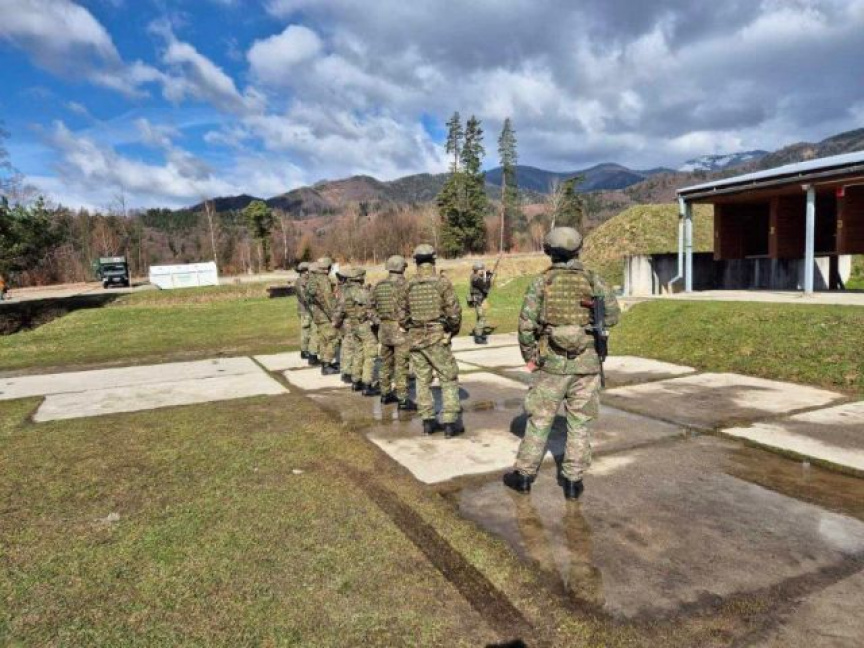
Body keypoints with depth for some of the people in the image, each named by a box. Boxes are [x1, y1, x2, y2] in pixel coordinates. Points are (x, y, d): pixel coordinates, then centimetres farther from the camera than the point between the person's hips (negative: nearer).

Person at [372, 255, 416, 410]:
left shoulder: (378, 285, 7)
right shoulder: (403, 284, -13)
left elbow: (372, 306, 11)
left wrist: (378, 321, 17)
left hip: (384, 328, 7)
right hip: (400, 328, -7)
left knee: (386, 363, 17)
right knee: (401, 365, -4)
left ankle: (386, 393, 27)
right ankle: (403, 399, -2)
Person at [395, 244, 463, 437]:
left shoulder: (407, 286, 3)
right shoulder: (442, 282, -9)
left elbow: (401, 316, 6)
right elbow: (454, 312, -9)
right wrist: (453, 330, 8)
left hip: (415, 339, 4)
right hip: (437, 338, -4)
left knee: (422, 380, 13)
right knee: (449, 380, 5)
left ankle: (428, 421, 18)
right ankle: (450, 423, 3)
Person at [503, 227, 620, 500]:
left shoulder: (541, 282, -4)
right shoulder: (593, 280, 0)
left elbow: (526, 324, -6)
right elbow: (612, 316, 3)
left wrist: (529, 356, 7)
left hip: (553, 363, -1)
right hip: (586, 363, 1)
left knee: (539, 420, 10)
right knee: (579, 423, 11)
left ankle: (524, 475, 20)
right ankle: (573, 481, 15)